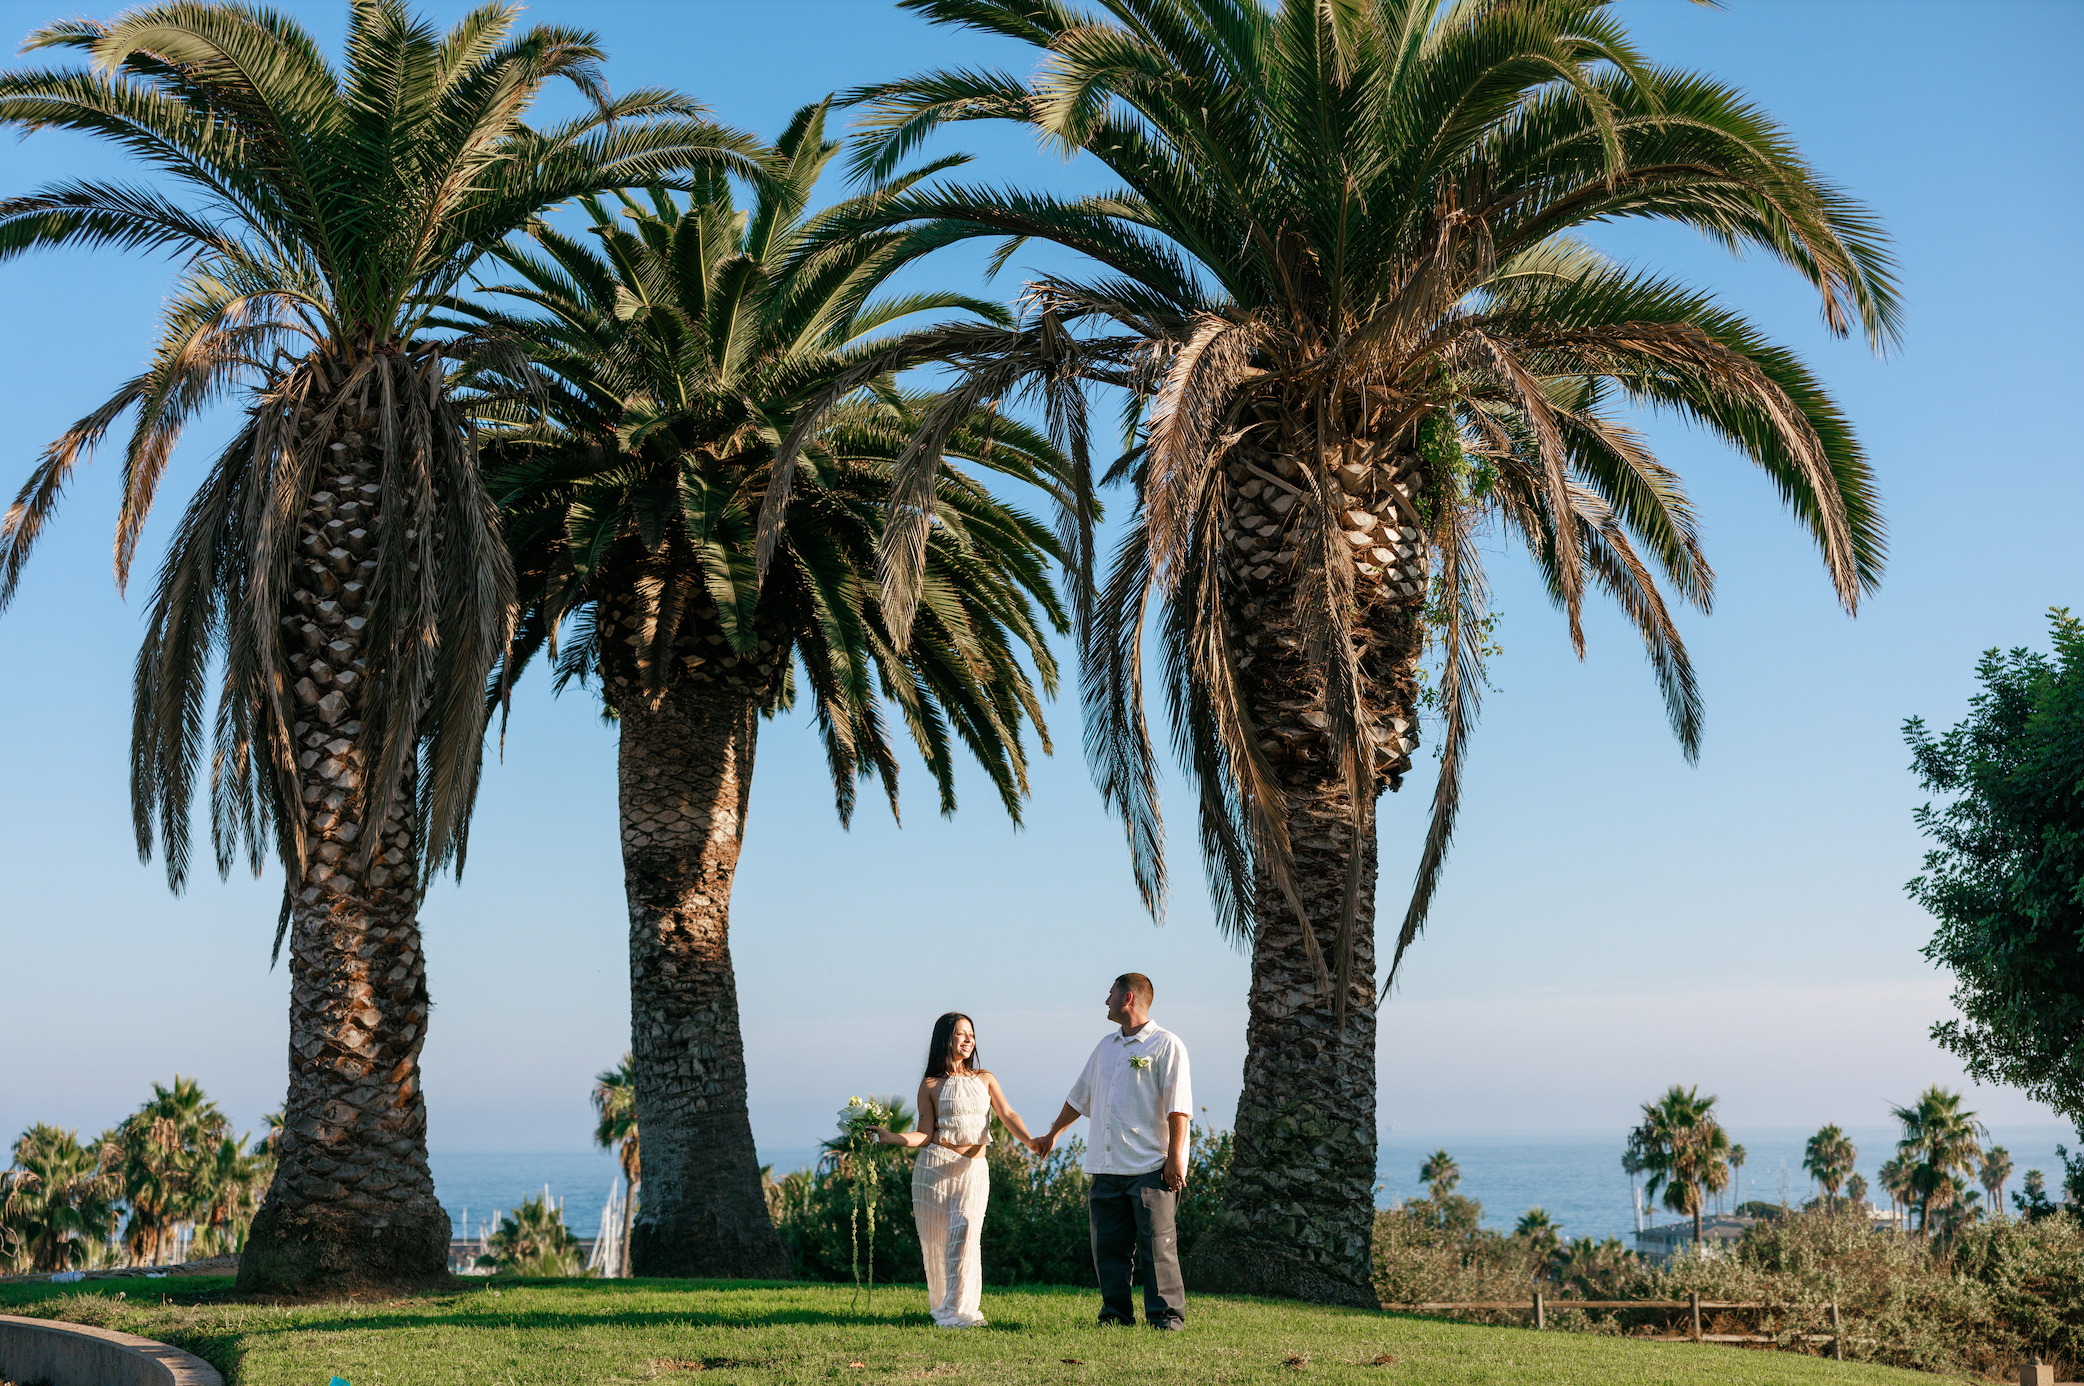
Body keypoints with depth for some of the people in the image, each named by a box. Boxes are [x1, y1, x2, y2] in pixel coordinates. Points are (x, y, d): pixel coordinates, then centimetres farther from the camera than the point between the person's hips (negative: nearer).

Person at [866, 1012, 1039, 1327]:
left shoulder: (985, 1079, 14)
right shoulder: (930, 1085, 6)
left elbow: (1008, 1115, 3)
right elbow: (925, 1134, 0)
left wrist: (1029, 1140, -14)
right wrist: (890, 1137, -15)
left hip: (974, 1170, 1)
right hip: (936, 1165, -1)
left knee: (966, 1230, -15)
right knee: (936, 1237, -3)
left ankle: (958, 1310, -16)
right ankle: (940, 1306, 10)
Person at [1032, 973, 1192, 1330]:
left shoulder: (1165, 1045, -4)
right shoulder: (1105, 1047, 19)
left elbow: (1178, 1108, -10)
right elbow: (1080, 1096, 30)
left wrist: (1175, 1157, -17)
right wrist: (1051, 1135, 34)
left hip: (1150, 1166, -7)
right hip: (1107, 1166, 7)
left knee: (1157, 1244, -6)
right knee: (1108, 1243, 6)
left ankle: (1166, 1314, 0)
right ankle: (1116, 1313, 13)